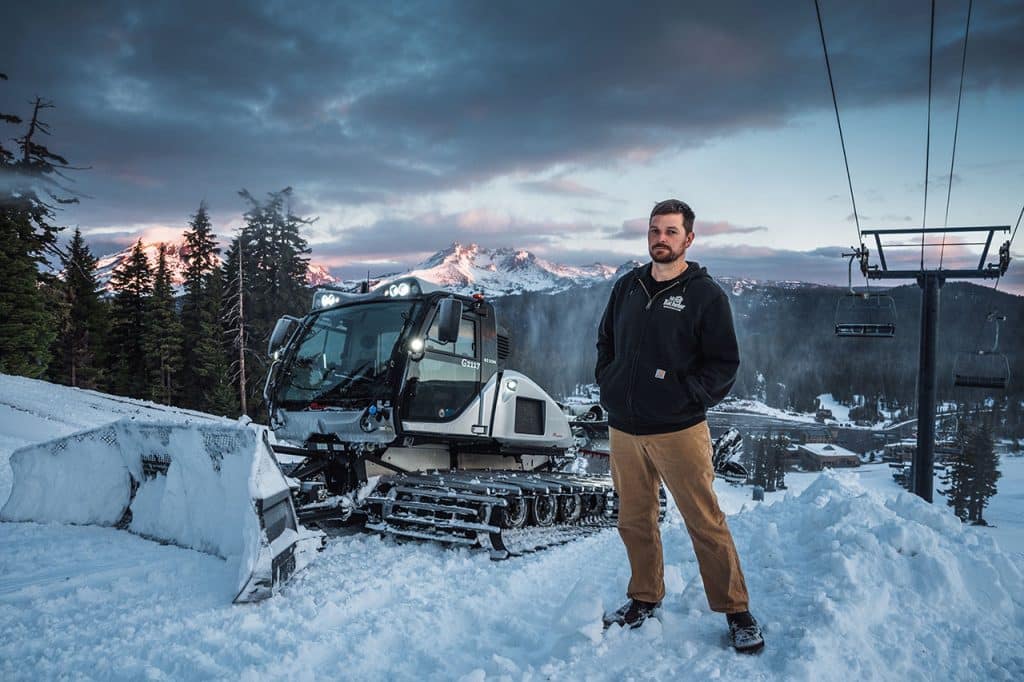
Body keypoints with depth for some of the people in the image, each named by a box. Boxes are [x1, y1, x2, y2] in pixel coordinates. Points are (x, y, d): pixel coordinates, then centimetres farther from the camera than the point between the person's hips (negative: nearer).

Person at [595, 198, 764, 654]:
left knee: (705, 523, 0)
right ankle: (644, 598, 31)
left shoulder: (706, 294, -4)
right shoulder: (626, 287, 10)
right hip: (623, 430, 5)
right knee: (635, 521, 13)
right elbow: (605, 343, 21)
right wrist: (608, 386, 8)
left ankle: (736, 611, 15)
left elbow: (724, 362, -4)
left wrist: (689, 395, -15)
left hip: (678, 431, -4)